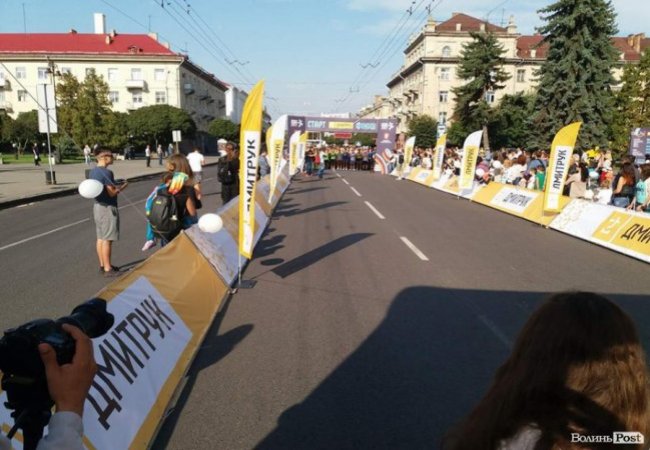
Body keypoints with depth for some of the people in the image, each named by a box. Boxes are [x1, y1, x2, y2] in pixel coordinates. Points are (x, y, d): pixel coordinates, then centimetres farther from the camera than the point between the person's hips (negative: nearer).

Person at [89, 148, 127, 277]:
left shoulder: (92, 171, 9)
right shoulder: (106, 172, -18)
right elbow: (112, 192, -20)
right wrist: (122, 187, -3)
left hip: (97, 206, 9)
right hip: (108, 208, -9)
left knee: (100, 238, 15)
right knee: (107, 239, -4)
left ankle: (102, 264, 25)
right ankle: (108, 269, 2)